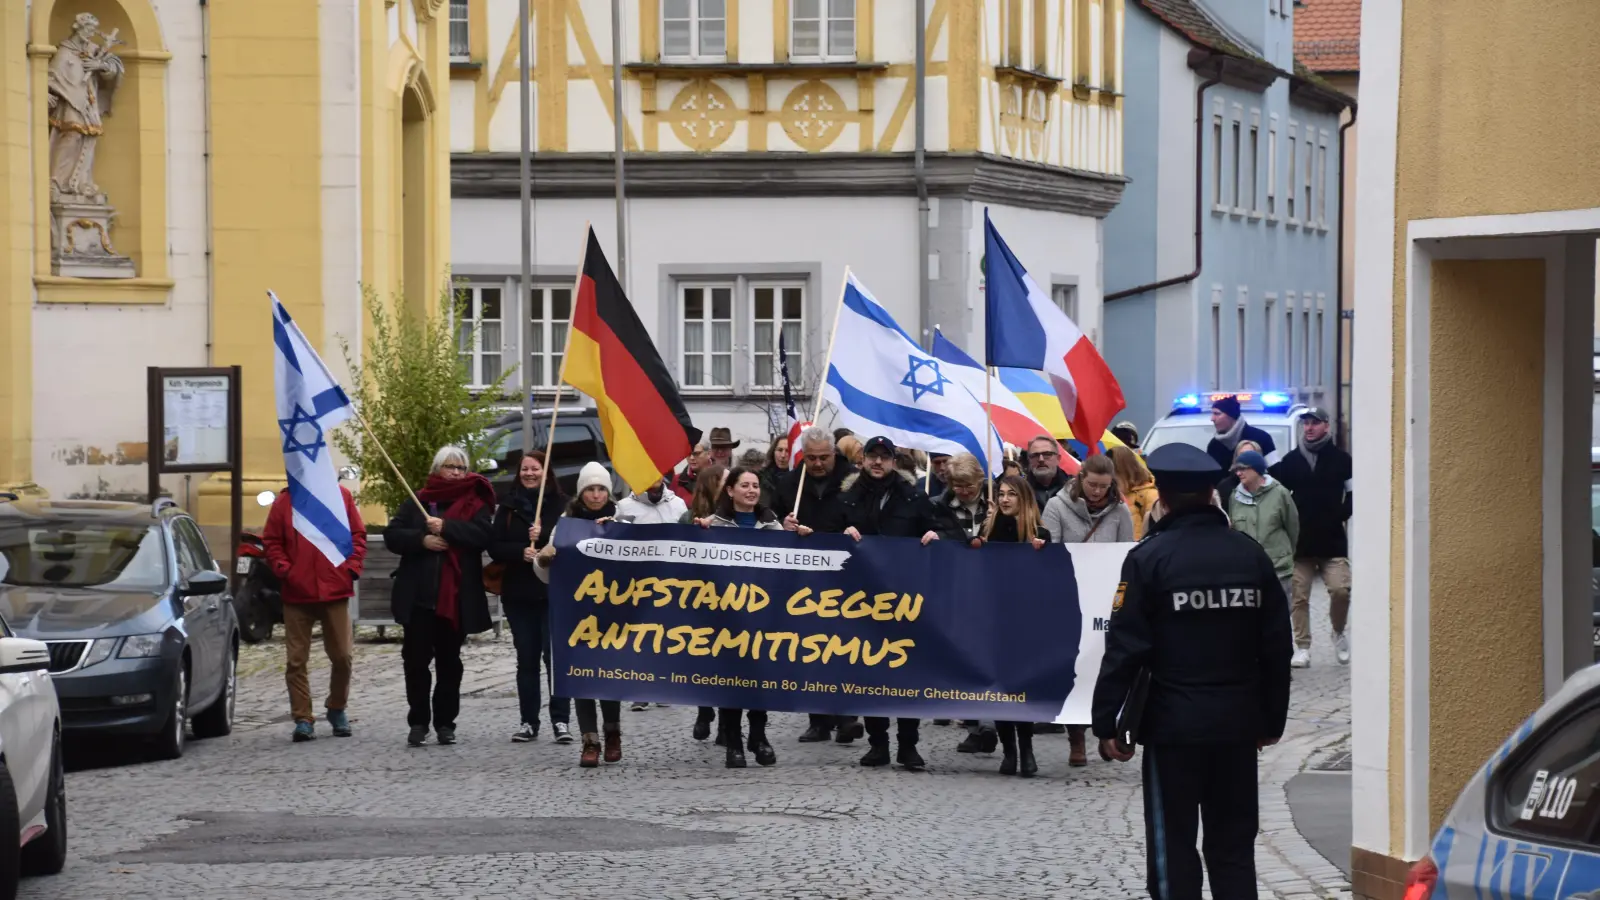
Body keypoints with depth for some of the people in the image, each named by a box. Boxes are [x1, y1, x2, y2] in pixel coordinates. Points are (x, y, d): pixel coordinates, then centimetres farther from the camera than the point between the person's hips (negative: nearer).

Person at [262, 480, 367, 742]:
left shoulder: (341, 496, 5)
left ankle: (338, 710, 25)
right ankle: (303, 719, 4)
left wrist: (352, 567, -4)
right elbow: (271, 541, 6)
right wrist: (283, 569, -8)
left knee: (341, 656, 4)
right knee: (296, 660, -1)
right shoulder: (284, 501, 4)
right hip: (297, 594, 0)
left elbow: (357, 535, 8)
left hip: (335, 591, 0)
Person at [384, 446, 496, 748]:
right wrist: (421, 540, -16)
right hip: (418, 596, 1)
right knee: (416, 660, 1)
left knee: (449, 662, 7)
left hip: (456, 597, -1)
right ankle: (418, 722, 8)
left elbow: (482, 534, -14)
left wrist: (446, 528, -21)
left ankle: (445, 723, 13)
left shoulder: (475, 504, 4)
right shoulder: (417, 502, 8)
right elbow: (392, 535, 1)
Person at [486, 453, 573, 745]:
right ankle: (529, 721, 12)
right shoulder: (508, 506, 8)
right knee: (526, 658, 8)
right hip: (518, 592, 3)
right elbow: (495, 546, 2)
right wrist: (521, 552, -15)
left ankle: (561, 720, -3)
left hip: (553, 592, -3)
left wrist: (544, 537, -21)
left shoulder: (560, 504, -1)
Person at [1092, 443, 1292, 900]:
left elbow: (1125, 648, -12)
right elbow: (1276, 647, 7)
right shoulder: (1251, 556, 3)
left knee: (1173, 846, 3)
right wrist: (1271, 719, 16)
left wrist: (1107, 722, -6)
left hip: (1174, 724, -4)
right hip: (1238, 724, 4)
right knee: (1233, 844, 11)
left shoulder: (1149, 558, -9)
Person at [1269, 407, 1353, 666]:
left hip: (1332, 540, -2)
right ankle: (1303, 648, 8)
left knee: (1340, 589, -13)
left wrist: (1342, 514, -8)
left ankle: (1339, 632, 13)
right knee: (1299, 596, 1)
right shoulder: (1291, 460, 7)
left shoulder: (1340, 459, 1)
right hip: (1300, 540, 2)